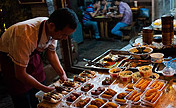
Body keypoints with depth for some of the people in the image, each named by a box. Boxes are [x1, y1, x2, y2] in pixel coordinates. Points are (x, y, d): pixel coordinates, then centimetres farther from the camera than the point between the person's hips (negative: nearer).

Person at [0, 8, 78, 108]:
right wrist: (46, 89, -27)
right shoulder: (26, 36, -42)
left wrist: (62, 74, -12)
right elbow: (20, 74, -31)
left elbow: (51, 52, -2)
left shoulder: (53, 30, -22)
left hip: (31, 53, 5)